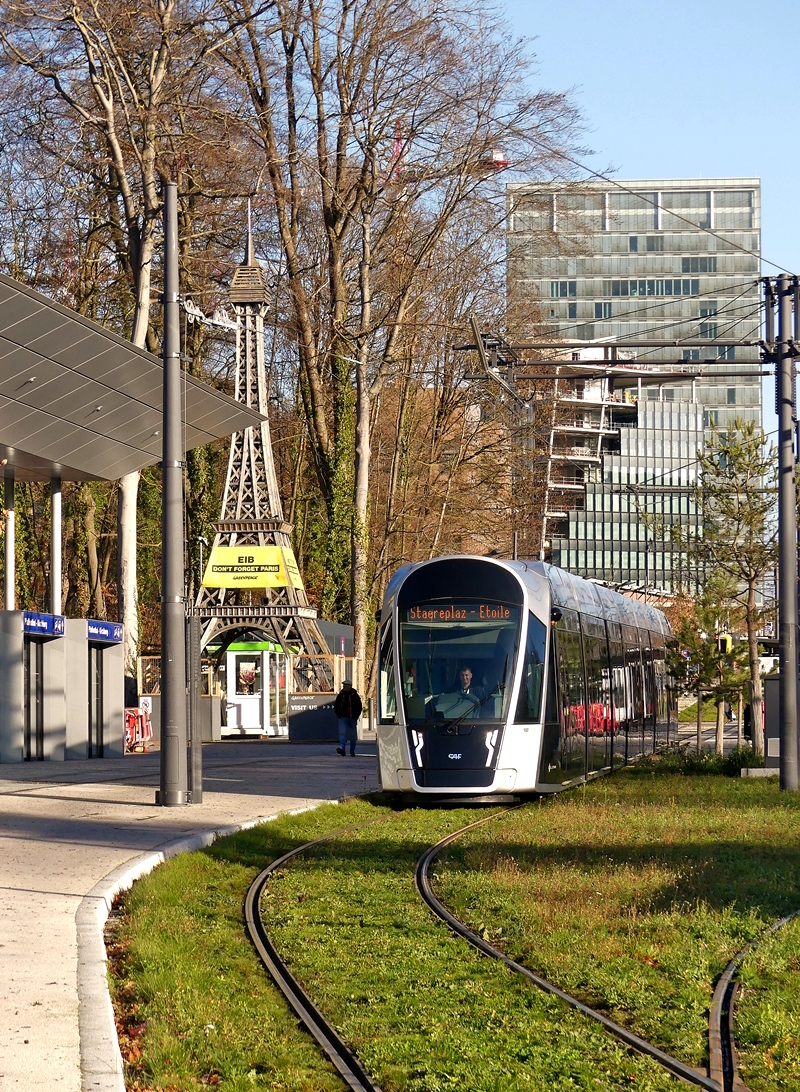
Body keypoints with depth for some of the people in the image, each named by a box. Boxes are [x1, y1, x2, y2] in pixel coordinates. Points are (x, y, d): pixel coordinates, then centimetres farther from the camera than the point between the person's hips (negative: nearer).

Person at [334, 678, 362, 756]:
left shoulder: (354, 695, -1)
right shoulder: (340, 695, 5)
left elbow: (359, 707, 4)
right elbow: (336, 706, 14)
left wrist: (355, 717, -4)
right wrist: (339, 715, 3)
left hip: (352, 719, -1)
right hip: (343, 718, 1)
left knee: (353, 736, 7)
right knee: (342, 733, -18)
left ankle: (352, 751, 19)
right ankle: (342, 748, -31)